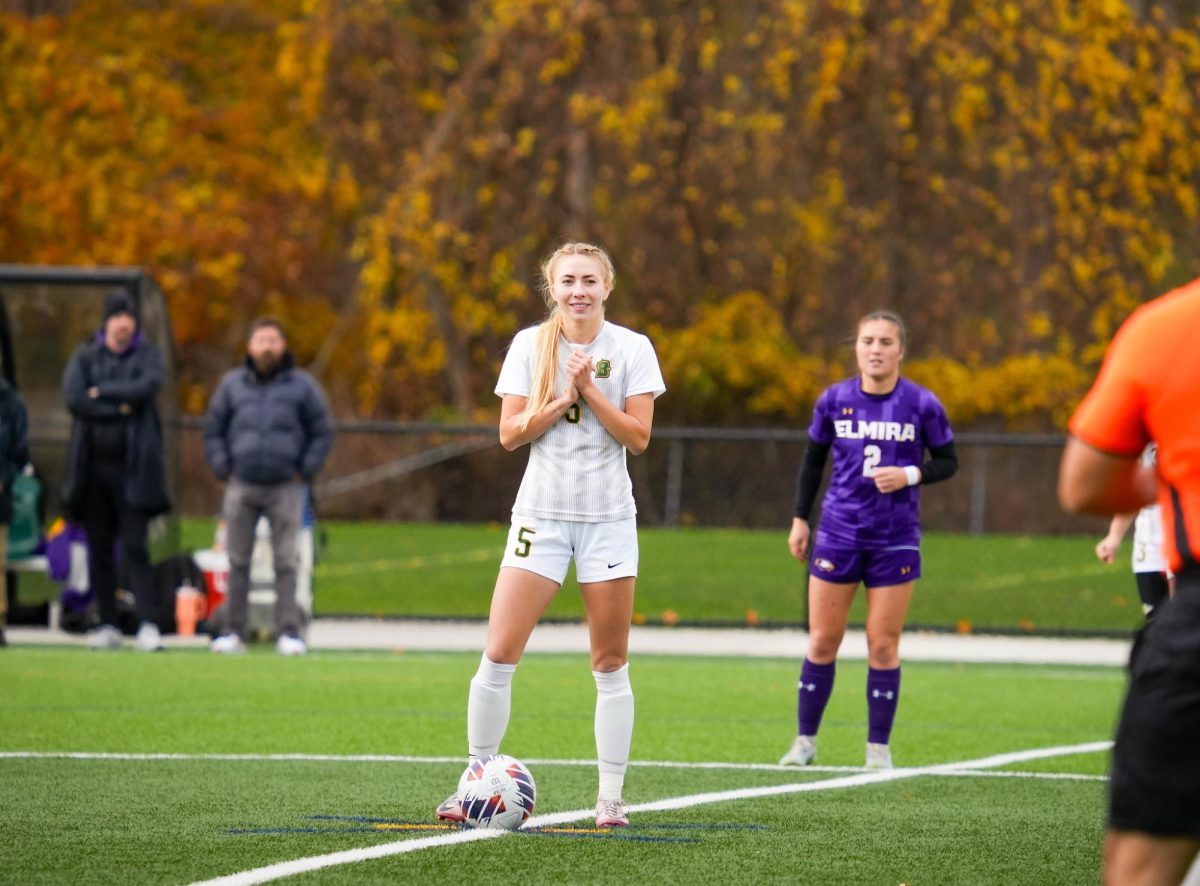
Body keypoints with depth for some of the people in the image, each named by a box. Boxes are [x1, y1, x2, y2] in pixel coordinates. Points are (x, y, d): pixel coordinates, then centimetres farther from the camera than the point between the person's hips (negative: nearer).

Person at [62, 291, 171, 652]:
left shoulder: (148, 353, 6)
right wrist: (121, 407, -9)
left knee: (135, 547, -10)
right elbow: (72, 398, -7)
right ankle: (108, 626, 9)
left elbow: (149, 386, -13)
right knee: (99, 550, 4)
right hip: (93, 465, 2)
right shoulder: (85, 356, 9)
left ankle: (149, 625, -14)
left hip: (133, 467, -2)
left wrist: (101, 393, -7)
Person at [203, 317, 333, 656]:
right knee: (237, 561, 2)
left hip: (286, 488, -2)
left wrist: (304, 472, -1)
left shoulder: (302, 385, 2)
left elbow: (323, 433, 6)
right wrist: (223, 469, 4)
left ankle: (288, 631, -4)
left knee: (286, 561, -4)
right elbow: (213, 430, 14)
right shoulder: (232, 384, 7)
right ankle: (234, 631, 6)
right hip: (242, 487, 2)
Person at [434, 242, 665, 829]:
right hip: (542, 513, 0)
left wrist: (590, 390, -15)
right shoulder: (530, 345, 3)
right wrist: (563, 397, -14)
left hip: (608, 517, 0)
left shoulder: (631, 348, 0)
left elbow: (638, 436, -6)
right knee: (499, 653, -7)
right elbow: (509, 434, -2)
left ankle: (610, 796, 8)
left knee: (610, 664, 2)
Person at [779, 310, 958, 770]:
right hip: (838, 533, 1)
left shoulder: (922, 405, -5)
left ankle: (879, 747, 10)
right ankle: (805, 740, 15)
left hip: (896, 538, -1)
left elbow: (948, 462, 4)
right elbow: (812, 461, 12)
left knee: (883, 645, 0)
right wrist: (800, 519, 10)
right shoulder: (833, 400, 0)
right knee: (822, 640, 3)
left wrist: (910, 475, -14)